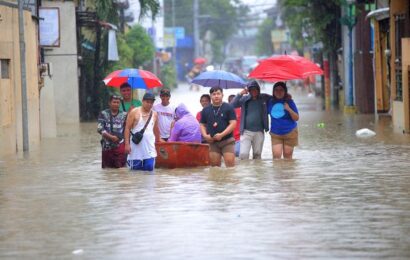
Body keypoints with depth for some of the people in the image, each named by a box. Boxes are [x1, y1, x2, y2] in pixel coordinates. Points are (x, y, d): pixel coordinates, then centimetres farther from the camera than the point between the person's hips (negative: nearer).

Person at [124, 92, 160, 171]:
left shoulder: (154, 114, 11)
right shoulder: (134, 112, -2)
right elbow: (127, 128, -4)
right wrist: (127, 144, -11)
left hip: (149, 149, 3)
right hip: (136, 147, -3)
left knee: (149, 169, -6)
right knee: (135, 171, 0)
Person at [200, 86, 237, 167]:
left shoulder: (228, 108, 0)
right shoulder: (206, 110, 12)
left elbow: (233, 123, -6)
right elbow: (202, 125, 15)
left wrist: (221, 135, -16)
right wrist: (205, 135, -5)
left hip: (227, 141, -3)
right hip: (212, 142, 4)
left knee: (230, 163, -14)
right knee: (214, 165, 2)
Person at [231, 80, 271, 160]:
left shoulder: (264, 98, 6)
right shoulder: (244, 99, 2)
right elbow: (232, 105, -7)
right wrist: (240, 94, -15)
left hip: (259, 132, 2)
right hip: (246, 131, -2)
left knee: (257, 155, 9)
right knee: (243, 154, -14)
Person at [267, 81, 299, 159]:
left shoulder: (289, 102, -4)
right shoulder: (270, 102, 4)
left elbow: (296, 118, -6)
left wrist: (289, 109, -20)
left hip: (289, 133, -2)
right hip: (275, 134, 2)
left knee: (287, 155, 4)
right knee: (276, 155, -10)